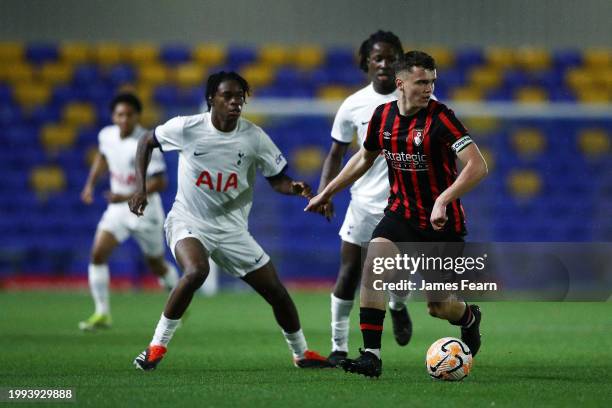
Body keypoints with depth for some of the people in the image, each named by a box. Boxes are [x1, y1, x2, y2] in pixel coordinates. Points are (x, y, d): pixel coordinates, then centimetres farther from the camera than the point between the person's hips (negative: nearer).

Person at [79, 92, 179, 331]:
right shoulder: (107, 135, -3)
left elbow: (159, 182, -25)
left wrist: (127, 197, -32)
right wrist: (91, 184, 13)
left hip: (145, 210, -5)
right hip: (117, 208, 5)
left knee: (156, 265, 11)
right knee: (98, 254, -13)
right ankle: (102, 314, -5)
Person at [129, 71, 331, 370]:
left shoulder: (254, 137, -8)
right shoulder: (186, 128, -12)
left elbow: (277, 179, 1)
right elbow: (146, 142, 6)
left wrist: (296, 189, -22)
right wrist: (140, 187, -3)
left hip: (231, 227, 3)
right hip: (188, 221, -3)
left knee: (275, 290, 3)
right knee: (196, 271, -35)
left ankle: (301, 354, 27)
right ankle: (157, 346, -22)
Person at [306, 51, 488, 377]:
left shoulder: (440, 118, -18)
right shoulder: (383, 116, -1)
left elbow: (477, 166, -25)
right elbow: (365, 157, 19)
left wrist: (443, 200, -35)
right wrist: (327, 192, 22)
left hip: (442, 221, -4)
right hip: (401, 212, 4)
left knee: (438, 306, 3)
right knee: (372, 266, -22)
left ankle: (469, 318, 42)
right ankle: (371, 356, -19)